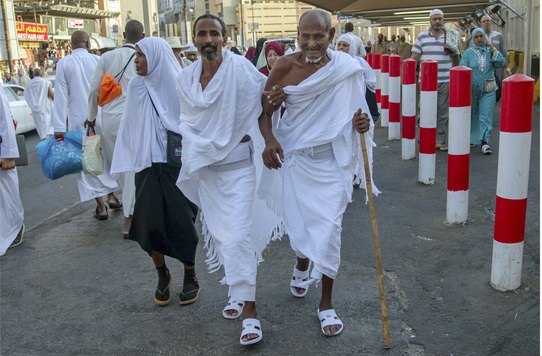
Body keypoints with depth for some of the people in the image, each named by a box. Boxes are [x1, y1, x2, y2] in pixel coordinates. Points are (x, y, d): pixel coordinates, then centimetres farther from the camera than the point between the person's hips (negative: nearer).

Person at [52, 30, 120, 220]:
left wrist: (59, 126, -8)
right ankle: (111, 196, 22)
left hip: (79, 120, -1)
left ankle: (100, 206, 6)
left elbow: (61, 96, -8)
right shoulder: (98, 60, -3)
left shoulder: (63, 63, -5)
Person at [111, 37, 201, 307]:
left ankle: (190, 277, 21)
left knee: (181, 222, 0)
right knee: (149, 222, 1)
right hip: (148, 165, 3)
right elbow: (130, 128, 8)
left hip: (178, 165, -3)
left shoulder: (178, 85, -8)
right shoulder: (136, 86, 2)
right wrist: (125, 163, 8)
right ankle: (162, 276, 23)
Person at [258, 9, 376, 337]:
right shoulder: (285, 67, -9)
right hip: (296, 156, 1)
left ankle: (327, 302, 17)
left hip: (333, 160, -1)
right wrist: (269, 139, -21)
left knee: (329, 227, -2)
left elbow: (356, 110, 4)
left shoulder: (348, 68, -8)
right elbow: (264, 110, -3)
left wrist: (362, 123, -19)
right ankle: (302, 265, 49)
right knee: (298, 224, 11)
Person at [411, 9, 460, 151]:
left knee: (443, 112, 4)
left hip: (445, 81, 1)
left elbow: (456, 58, 16)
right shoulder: (422, 36, 4)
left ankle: (442, 141, 12)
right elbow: (414, 57, 4)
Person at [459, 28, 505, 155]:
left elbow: (501, 63, -7)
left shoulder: (490, 51, 5)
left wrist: (493, 49, -11)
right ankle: (470, 138, 30)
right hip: (471, 89, 0)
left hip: (488, 90, 0)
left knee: (486, 115, -7)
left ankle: (485, 142, -9)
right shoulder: (468, 53, -1)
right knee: (471, 115, 13)